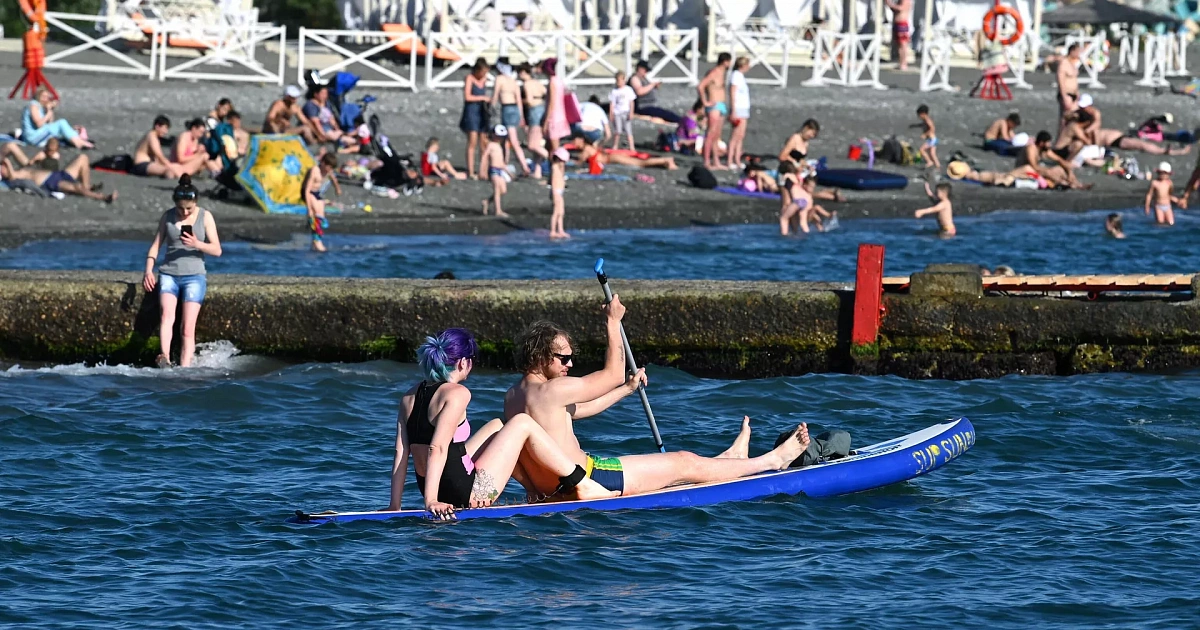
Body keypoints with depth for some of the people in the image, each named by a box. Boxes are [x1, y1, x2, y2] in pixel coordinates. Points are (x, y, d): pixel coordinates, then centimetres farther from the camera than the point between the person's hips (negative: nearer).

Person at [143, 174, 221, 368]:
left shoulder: (205, 217, 3)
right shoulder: (167, 217, 7)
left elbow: (217, 250, 0)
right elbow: (156, 245, 11)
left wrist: (197, 244, -19)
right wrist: (148, 271, -5)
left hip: (194, 276, 0)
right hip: (169, 274, 0)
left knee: (188, 328, -12)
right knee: (167, 315, -26)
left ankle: (184, 369, -17)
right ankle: (165, 358, -44)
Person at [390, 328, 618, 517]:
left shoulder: (410, 396, 7)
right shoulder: (457, 393, -16)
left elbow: (400, 452, 5)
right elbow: (437, 448, -25)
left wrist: (395, 506, 4)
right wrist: (431, 501, -28)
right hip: (468, 494, -9)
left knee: (497, 426, 25)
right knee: (522, 423, 4)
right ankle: (582, 485, 12)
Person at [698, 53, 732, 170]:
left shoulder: (721, 73, 16)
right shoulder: (714, 73, -13)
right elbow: (700, 87, -22)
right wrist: (705, 102, -17)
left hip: (721, 107, 10)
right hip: (714, 106, -10)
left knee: (717, 136, 12)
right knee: (711, 135, -11)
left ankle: (715, 162, 16)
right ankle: (707, 162, -13)